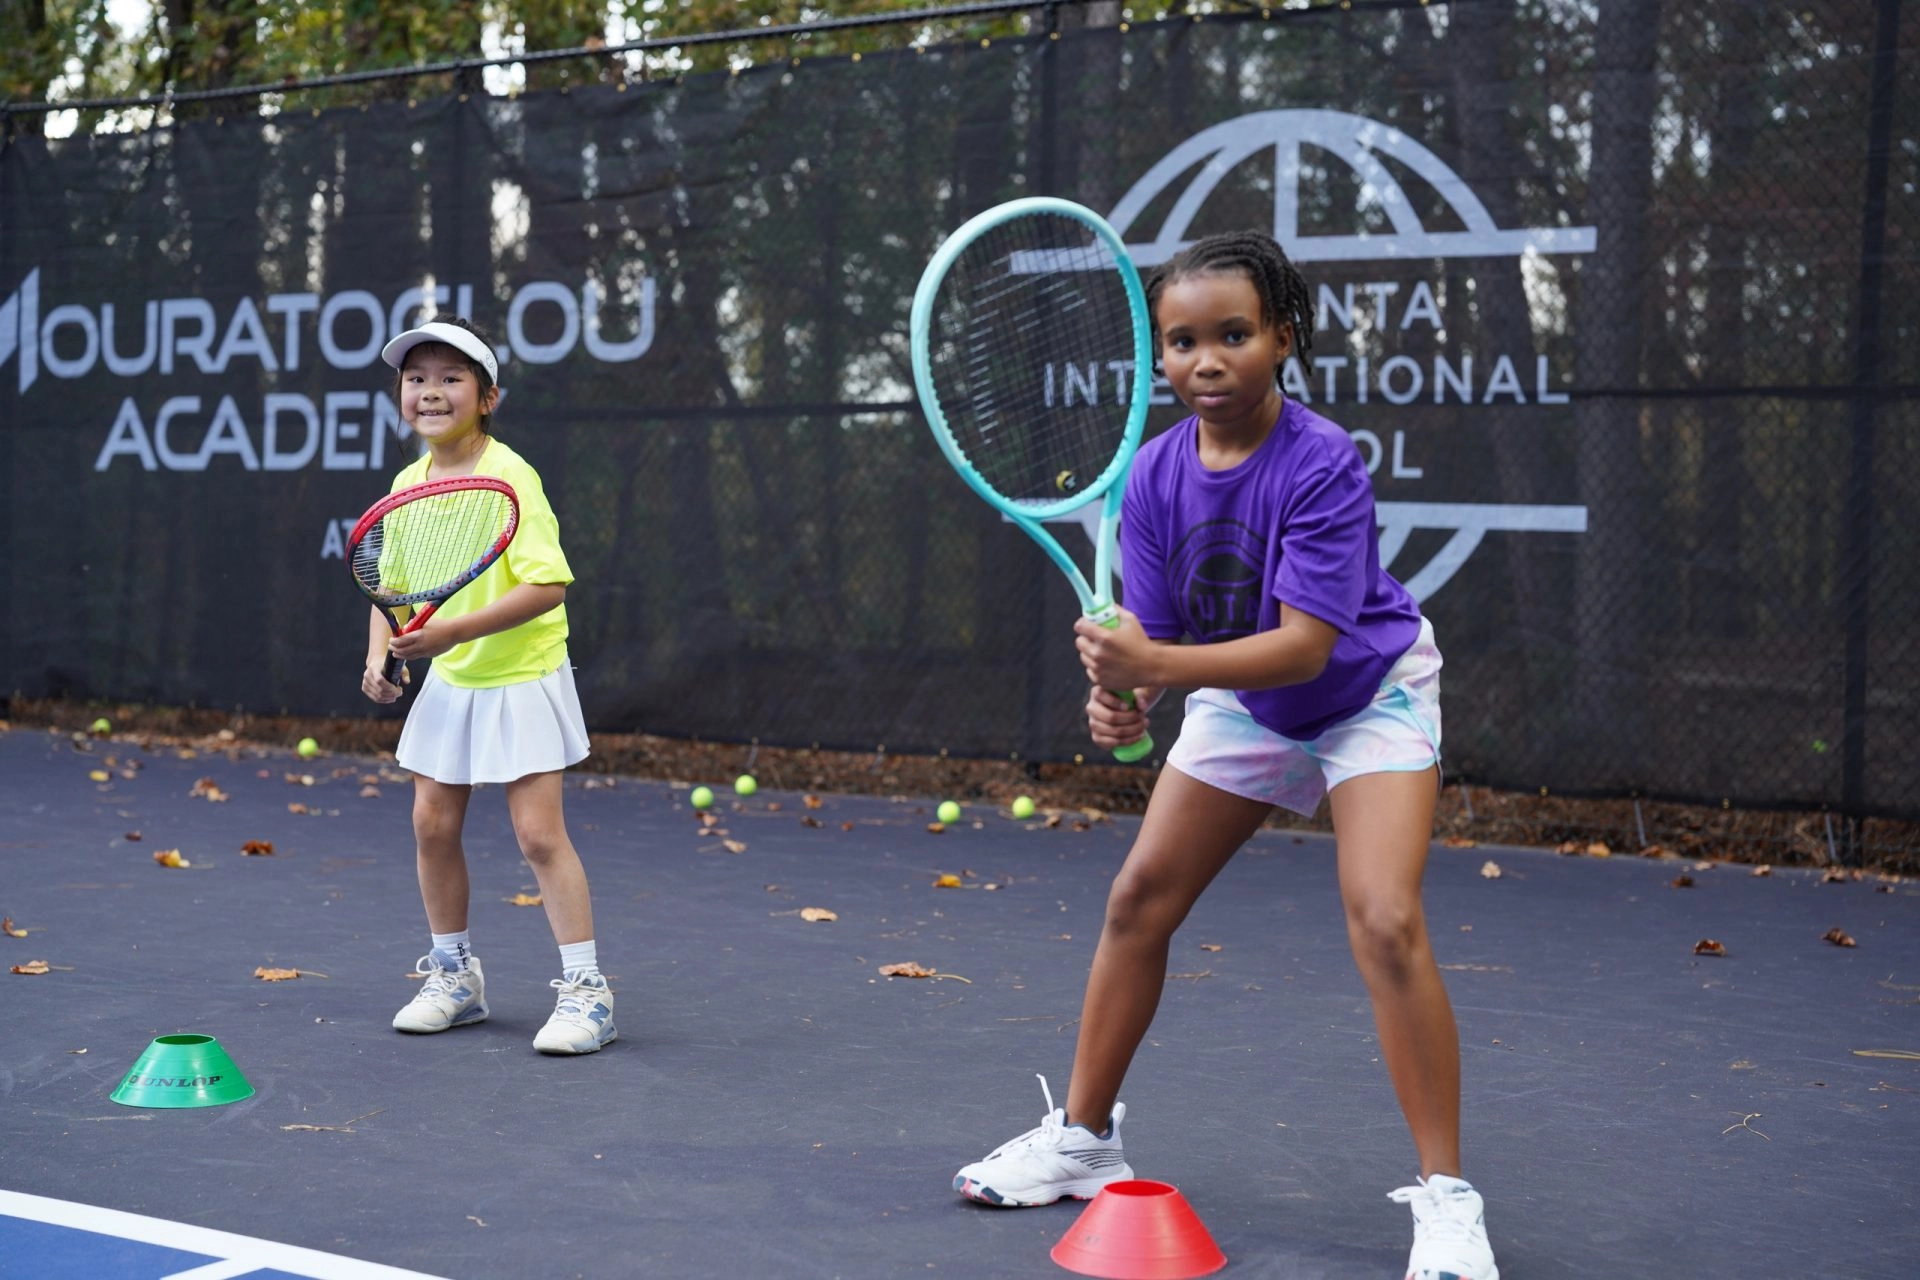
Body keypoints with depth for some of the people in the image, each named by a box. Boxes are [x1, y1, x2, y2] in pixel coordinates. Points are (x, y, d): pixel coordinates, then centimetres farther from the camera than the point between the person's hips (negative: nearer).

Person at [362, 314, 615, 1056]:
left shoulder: (508, 478, -19)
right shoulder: (408, 484, 1)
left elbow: (547, 585, -26)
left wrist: (456, 629, -31)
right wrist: (380, 655, -4)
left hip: (521, 680, -7)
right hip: (447, 683, 7)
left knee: (539, 833, -9)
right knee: (432, 824, 8)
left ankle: (585, 990, -1)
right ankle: (454, 977, 25)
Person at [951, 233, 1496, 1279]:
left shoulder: (1321, 464, -31)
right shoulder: (1157, 473, -15)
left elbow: (1304, 645, -36)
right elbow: (1157, 629, -12)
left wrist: (1156, 666, -46)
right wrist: (1121, 693, -35)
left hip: (1367, 693, -6)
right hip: (1242, 702, 6)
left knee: (1385, 921, -22)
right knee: (1138, 900, 6)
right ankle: (1082, 1136, 24)